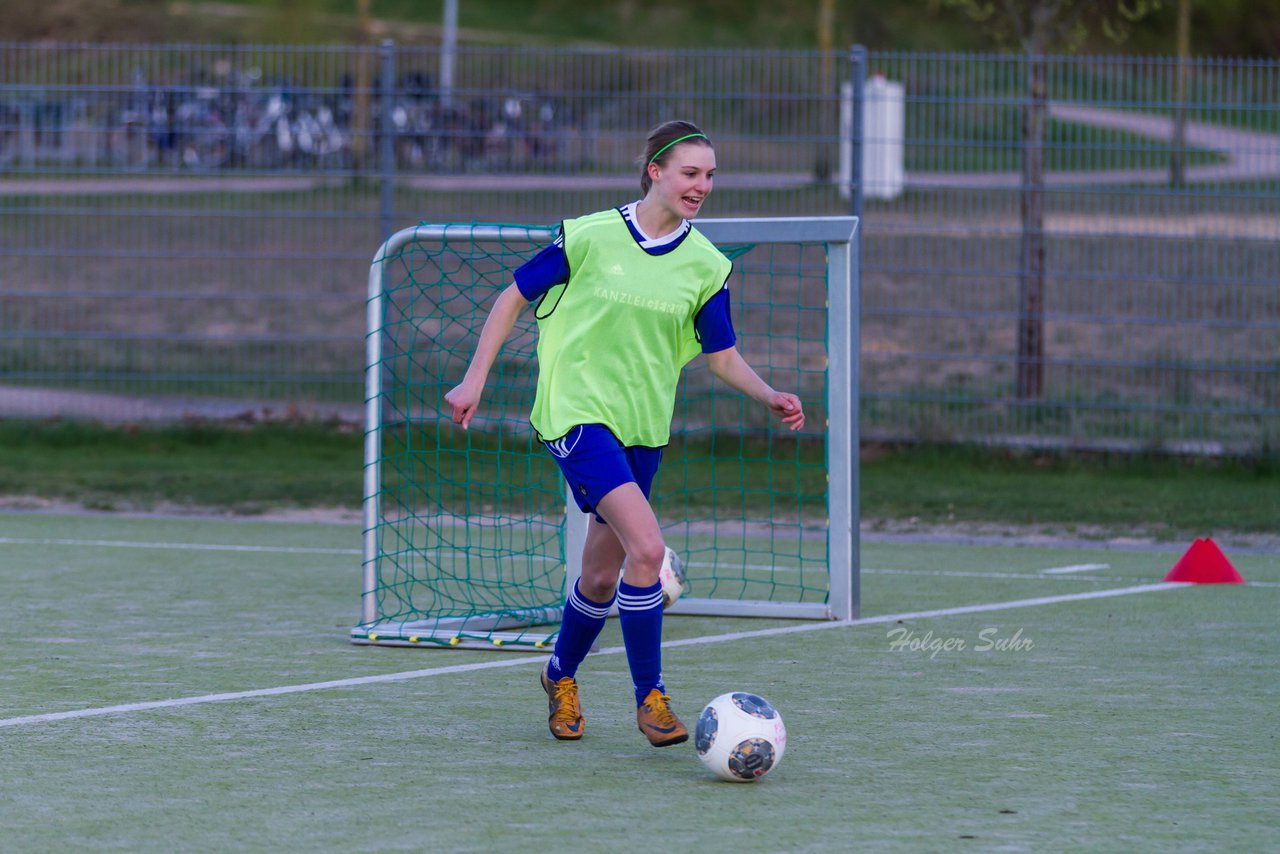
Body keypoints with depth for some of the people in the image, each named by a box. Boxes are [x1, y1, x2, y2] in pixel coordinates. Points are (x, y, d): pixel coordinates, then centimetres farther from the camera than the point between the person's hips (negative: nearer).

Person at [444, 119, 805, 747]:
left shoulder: (707, 266, 2)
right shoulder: (591, 237, -8)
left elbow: (723, 358, 7)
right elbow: (514, 297, 1)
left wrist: (770, 396, -12)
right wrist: (475, 378, -2)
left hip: (643, 428, 5)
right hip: (576, 412, -5)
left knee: (602, 577, 11)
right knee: (647, 547, -22)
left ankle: (561, 676, 39)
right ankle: (650, 696, -10)